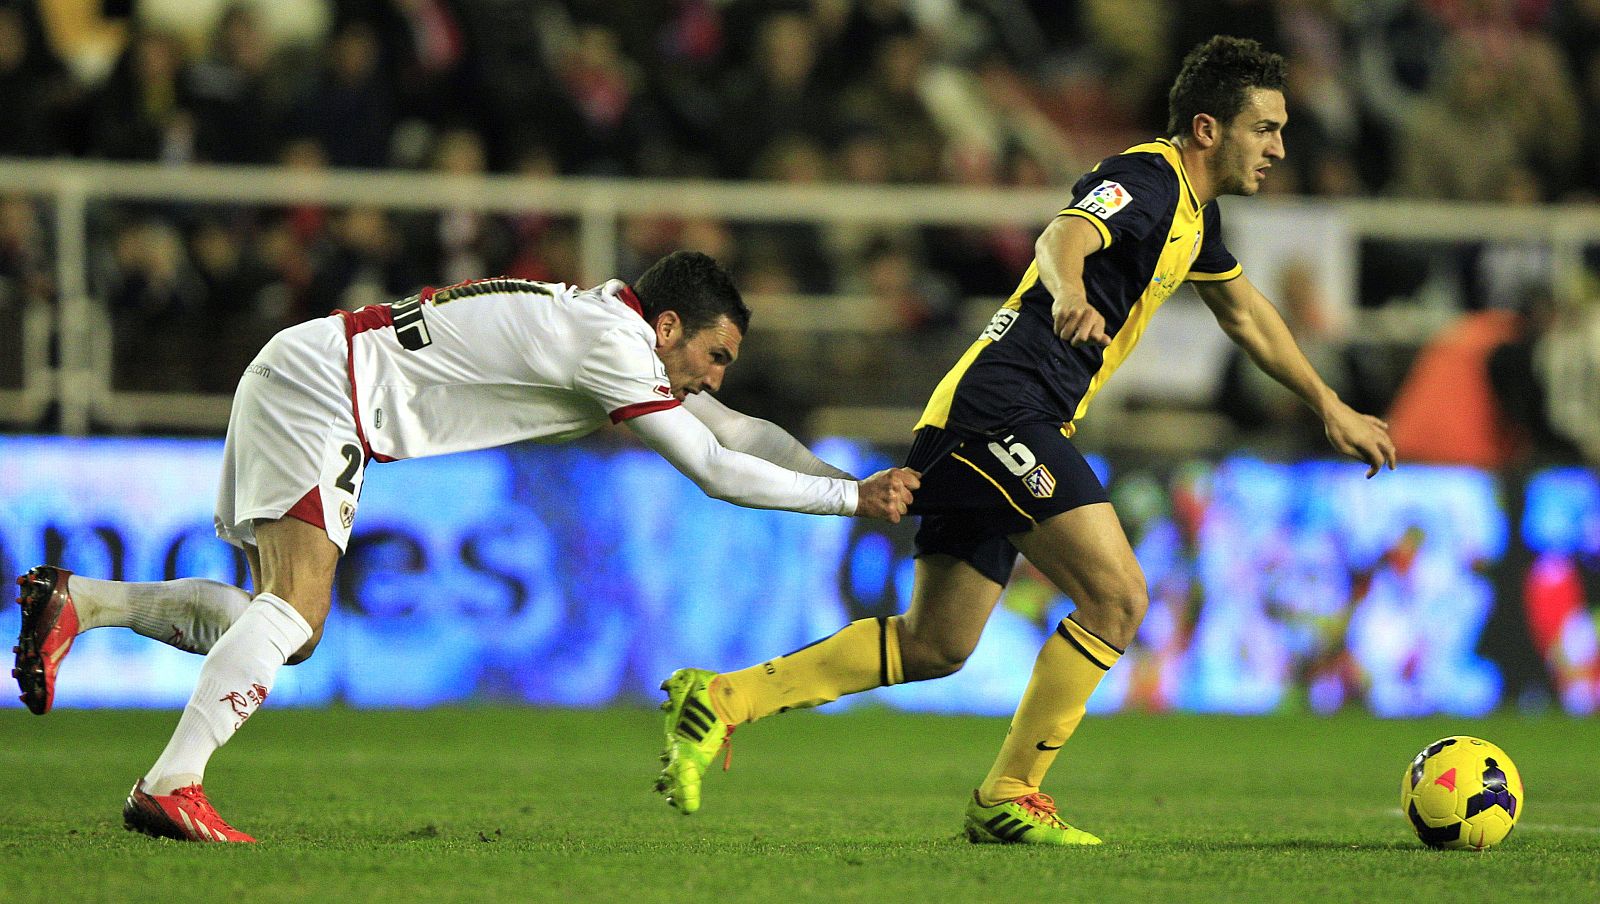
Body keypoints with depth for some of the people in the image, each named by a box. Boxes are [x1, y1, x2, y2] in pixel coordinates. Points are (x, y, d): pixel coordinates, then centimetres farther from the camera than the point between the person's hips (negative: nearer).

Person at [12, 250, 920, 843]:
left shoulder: (619, 331, 14)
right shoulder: (611, 342, -14)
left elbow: (739, 430, 23)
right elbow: (715, 469, -15)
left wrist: (853, 484, 17)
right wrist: (853, 498, -6)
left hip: (295, 381, 10)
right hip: (318, 383, -10)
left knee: (287, 629, 8)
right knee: (295, 609, -21)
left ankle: (76, 600, 5)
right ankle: (172, 786, -30)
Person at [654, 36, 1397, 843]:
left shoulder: (1194, 211, 19)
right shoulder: (1145, 179, -11)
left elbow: (1245, 313, 36)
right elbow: (1065, 235, -32)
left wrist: (1330, 407, 41)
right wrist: (1069, 292, -55)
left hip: (984, 429, 10)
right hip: (1001, 408, -10)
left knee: (935, 645, 10)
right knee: (1117, 596, -15)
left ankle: (720, 700, 10)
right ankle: (1006, 798, -7)